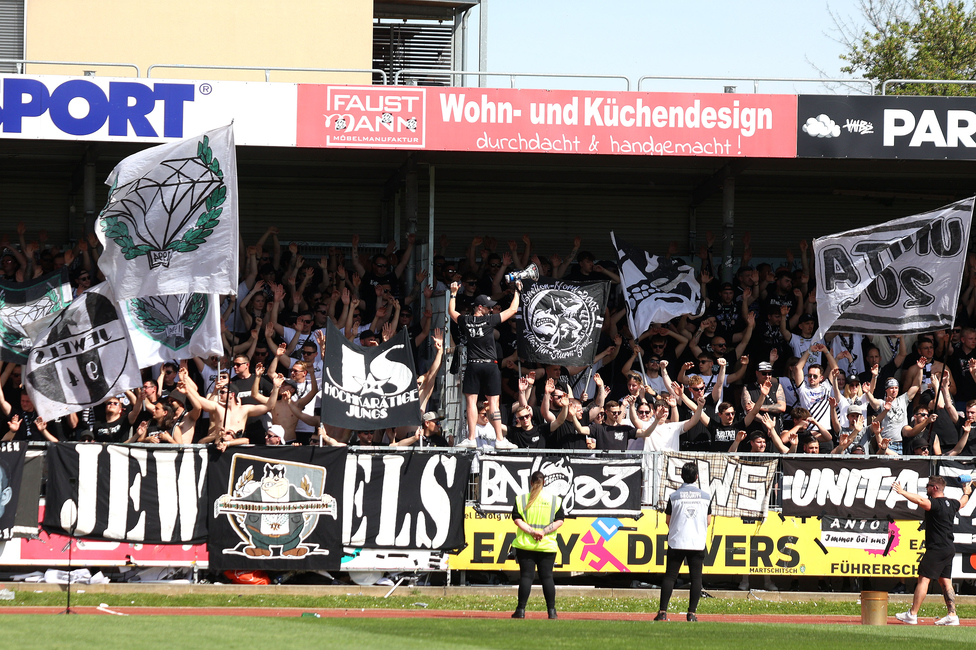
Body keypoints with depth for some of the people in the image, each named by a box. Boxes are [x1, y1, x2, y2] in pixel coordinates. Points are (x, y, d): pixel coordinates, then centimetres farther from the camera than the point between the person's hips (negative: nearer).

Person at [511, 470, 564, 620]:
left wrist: (531, 531, -12)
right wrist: (544, 532, -9)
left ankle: (521, 609, -3)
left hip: (525, 545, -1)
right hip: (548, 546, 1)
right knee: (547, 577, 5)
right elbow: (559, 520, -2)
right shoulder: (555, 500, 4)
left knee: (526, 576, 0)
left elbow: (517, 519, -6)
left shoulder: (521, 499, 1)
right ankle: (551, 610, 4)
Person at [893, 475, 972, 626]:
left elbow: (920, 501, -34)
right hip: (949, 549, 9)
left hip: (936, 549, -9)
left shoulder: (936, 504, -15)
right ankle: (952, 615, 7)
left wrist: (902, 492, -36)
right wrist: (966, 493, 56)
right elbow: (962, 503, 35)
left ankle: (912, 615, -9)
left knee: (924, 579, -8)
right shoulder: (951, 504, 12)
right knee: (945, 581, 11)